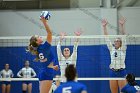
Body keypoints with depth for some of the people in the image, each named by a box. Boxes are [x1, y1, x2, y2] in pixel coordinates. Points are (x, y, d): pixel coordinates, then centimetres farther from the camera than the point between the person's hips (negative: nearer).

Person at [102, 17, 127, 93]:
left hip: (121, 72, -4)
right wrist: (104, 27, -2)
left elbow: (123, 36, -10)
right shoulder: (111, 49, 9)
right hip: (113, 72, 4)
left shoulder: (123, 49, 0)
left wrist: (121, 26, -19)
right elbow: (107, 38, 5)